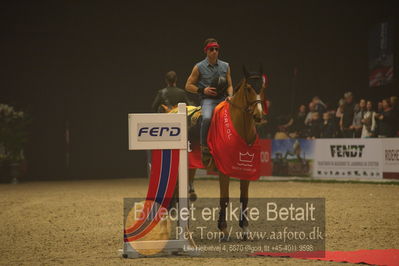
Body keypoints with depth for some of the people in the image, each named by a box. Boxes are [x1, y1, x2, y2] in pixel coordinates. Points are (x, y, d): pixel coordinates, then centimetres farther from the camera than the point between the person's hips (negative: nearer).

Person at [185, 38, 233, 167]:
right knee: (207, 118, -34)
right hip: (207, 100, -4)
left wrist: (230, 96, -4)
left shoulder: (225, 66, 13)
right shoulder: (199, 67, 4)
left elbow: (229, 85, 17)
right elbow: (188, 86, 7)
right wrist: (202, 90, -8)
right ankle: (204, 147, -26)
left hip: (223, 99, 4)